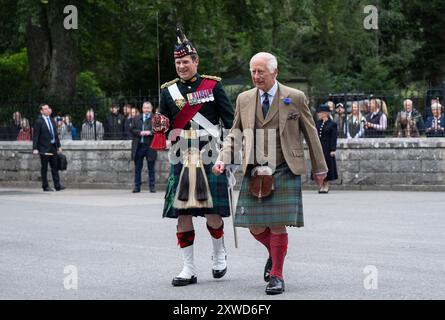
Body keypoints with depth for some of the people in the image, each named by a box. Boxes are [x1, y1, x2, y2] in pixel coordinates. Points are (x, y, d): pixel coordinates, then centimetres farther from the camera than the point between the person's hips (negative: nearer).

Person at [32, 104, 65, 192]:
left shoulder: (52, 120, 12)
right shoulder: (39, 122, -9)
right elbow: (36, 136, -11)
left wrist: (59, 145, 14)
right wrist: (35, 149, -17)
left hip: (53, 147, 6)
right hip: (44, 149, -6)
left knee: (55, 167, 6)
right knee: (44, 168, 2)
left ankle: (57, 185, 8)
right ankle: (45, 186, 7)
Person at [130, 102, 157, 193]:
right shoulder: (136, 119, 12)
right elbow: (132, 130, 5)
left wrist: (150, 132, -18)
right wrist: (140, 132, -11)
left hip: (150, 147, -3)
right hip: (138, 146, 3)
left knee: (151, 168, 3)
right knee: (137, 168, 7)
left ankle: (152, 187, 8)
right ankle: (137, 187, 12)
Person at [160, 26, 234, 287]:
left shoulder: (213, 85, 2)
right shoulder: (168, 91, 10)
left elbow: (230, 119, 4)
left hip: (209, 157, -2)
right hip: (181, 159, 2)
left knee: (212, 212, -1)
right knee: (182, 213, -1)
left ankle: (219, 254, 26)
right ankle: (189, 269, 6)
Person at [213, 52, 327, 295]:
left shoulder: (295, 98, -1)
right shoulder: (244, 99, 8)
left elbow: (310, 134, 6)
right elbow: (235, 133, 13)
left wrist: (319, 168, 10)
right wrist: (223, 159, -3)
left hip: (285, 170, -3)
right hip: (254, 171, 3)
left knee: (278, 225, -7)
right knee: (256, 227, 2)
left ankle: (277, 275, 8)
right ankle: (275, 252, 34)